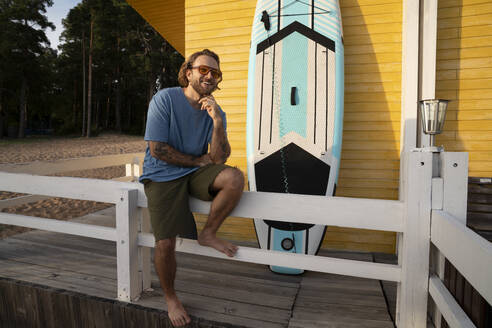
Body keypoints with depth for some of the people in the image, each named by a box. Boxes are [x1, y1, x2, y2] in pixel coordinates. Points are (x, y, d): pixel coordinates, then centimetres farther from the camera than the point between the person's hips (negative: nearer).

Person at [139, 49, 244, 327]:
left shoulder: (216, 111, 2)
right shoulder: (165, 99, -10)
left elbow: (219, 158, -10)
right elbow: (158, 150, -14)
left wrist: (217, 121, -24)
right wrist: (199, 160, -7)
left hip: (196, 173, 4)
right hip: (162, 176, -3)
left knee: (235, 178, -26)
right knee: (165, 244, -12)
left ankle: (208, 234, -1)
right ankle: (171, 298, 20)